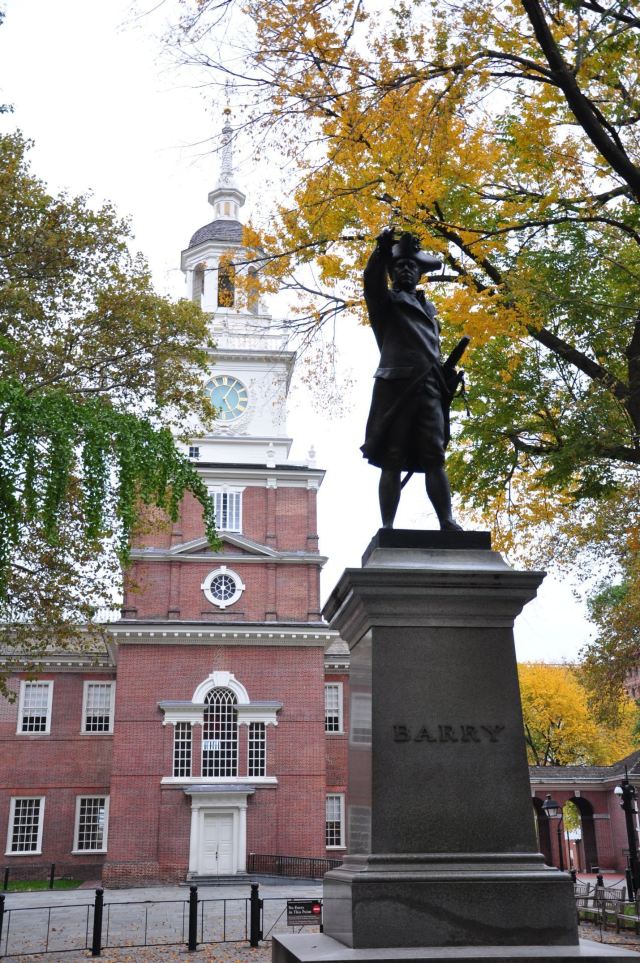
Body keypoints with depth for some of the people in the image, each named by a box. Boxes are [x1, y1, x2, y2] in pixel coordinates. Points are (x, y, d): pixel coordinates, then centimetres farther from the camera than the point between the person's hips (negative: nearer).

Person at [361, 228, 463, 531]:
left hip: (429, 387, 4)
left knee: (434, 459, -3)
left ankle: (448, 523, -8)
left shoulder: (426, 308, 29)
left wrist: (447, 376, 11)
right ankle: (388, 526, -8)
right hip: (395, 385, -4)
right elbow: (372, 280, -8)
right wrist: (382, 250, -25)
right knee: (392, 461, -6)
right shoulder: (385, 300, 14)